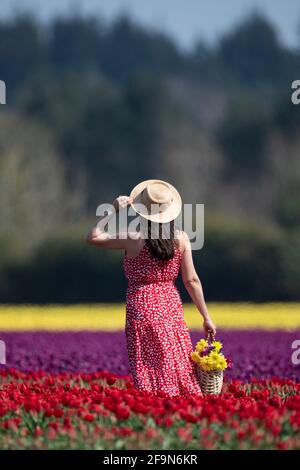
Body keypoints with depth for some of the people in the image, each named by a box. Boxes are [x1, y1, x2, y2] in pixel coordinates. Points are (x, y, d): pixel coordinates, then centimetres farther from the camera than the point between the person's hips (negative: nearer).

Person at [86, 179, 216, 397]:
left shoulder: (134, 240, -12)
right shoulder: (181, 239, -3)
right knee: (179, 366, 11)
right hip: (171, 307, 3)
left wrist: (114, 212, 0)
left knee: (150, 370, 1)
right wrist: (206, 317, 4)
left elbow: (92, 237, -5)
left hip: (142, 308, -3)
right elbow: (191, 280, -2)